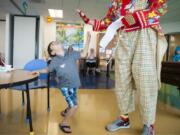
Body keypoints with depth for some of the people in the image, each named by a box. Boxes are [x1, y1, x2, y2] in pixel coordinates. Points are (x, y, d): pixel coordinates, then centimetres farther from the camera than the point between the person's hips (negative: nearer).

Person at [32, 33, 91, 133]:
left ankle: (65, 112, 55)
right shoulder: (55, 61, -12)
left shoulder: (71, 55, -5)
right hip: (65, 86, -5)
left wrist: (88, 41, -8)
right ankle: (64, 123, 8)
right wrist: (39, 71, -13)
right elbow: (48, 70, 4)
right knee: (74, 106, -12)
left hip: (74, 85, 5)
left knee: (72, 104, 22)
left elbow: (83, 54, -3)